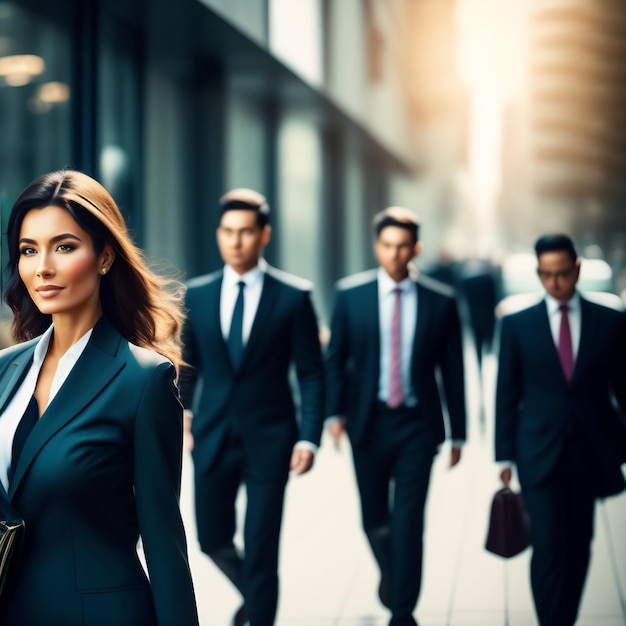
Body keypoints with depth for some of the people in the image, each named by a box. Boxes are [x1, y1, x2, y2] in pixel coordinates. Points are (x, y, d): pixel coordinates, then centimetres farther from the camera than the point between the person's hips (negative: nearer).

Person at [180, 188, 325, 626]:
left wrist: (309, 438, -11)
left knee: (261, 549, -1)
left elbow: (312, 373, -4)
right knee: (213, 540, 13)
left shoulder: (294, 297, -4)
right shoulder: (196, 295, 4)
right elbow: (189, 366, 13)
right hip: (213, 437, 3)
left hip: (269, 439, -3)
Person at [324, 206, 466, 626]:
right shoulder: (351, 294, 0)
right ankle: (391, 573, 43)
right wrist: (336, 413, -10)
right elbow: (335, 359, 3)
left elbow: (453, 371, 3)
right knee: (373, 516, 14)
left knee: (408, 520, -6)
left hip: (417, 423, -1)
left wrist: (458, 433, 4)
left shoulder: (441, 301, -1)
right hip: (368, 420, 2)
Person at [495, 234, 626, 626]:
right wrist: (505, 456, 1)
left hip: (591, 455, 2)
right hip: (540, 456, -2)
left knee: (578, 547, 11)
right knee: (549, 547, -9)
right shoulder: (517, 324, 1)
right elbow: (507, 395, 3)